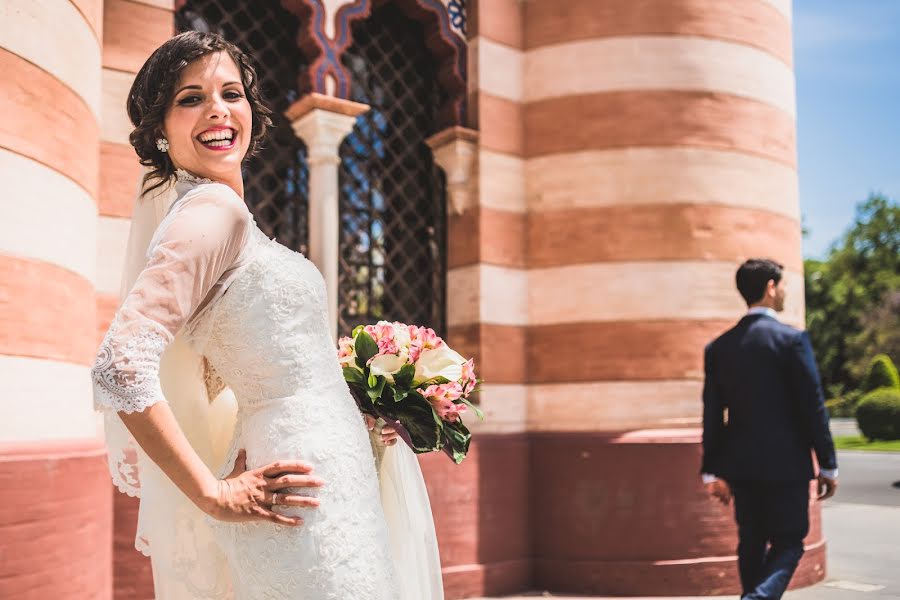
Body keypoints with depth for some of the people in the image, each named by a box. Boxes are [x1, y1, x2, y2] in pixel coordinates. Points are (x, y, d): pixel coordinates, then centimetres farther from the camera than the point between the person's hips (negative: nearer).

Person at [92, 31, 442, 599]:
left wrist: (355, 413, 12)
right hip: (306, 495, -9)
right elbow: (120, 368, -25)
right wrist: (215, 494, -20)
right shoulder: (213, 209, -15)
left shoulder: (224, 213, 13)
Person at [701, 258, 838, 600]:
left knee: (752, 545, 15)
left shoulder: (718, 347, 3)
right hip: (786, 464, -4)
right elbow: (812, 407, -9)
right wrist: (828, 466, -1)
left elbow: (713, 415, 4)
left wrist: (712, 471, 8)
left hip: (741, 465, 5)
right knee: (788, 543, 5)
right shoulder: (792, 340, -10)